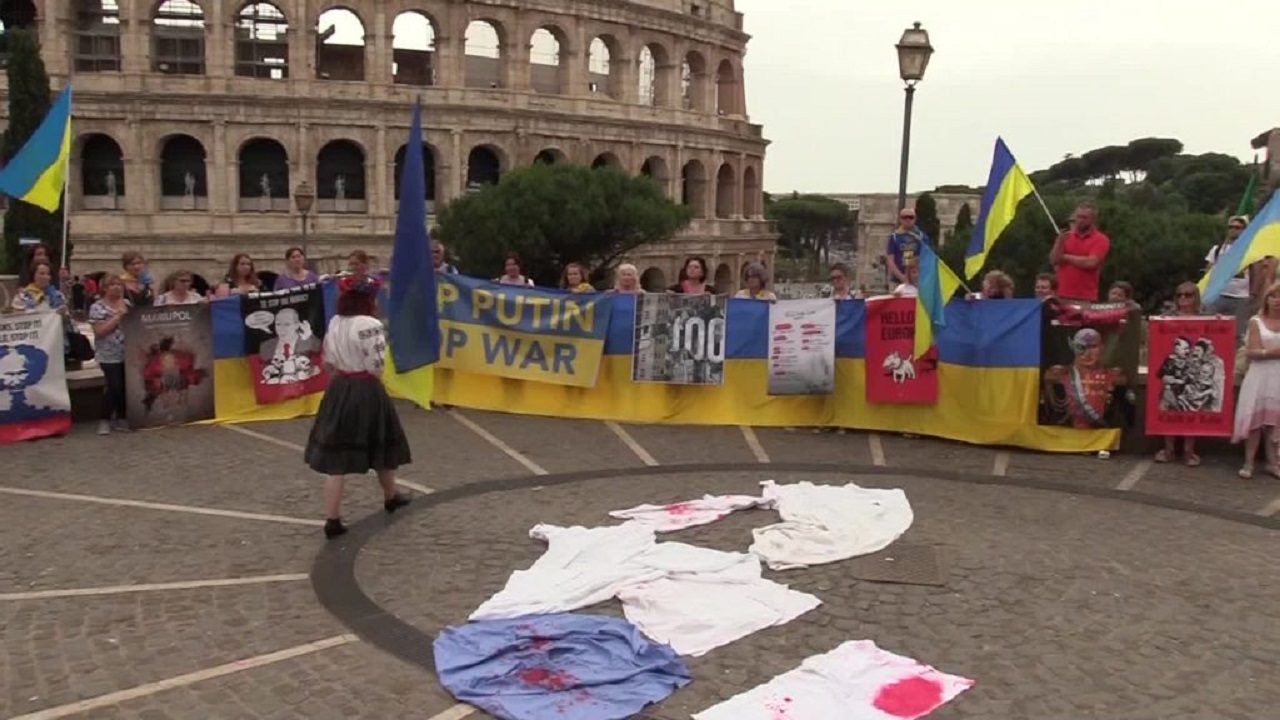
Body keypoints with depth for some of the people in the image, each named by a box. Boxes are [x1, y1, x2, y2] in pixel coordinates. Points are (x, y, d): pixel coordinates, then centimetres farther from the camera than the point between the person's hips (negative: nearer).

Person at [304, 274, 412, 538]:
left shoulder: (334, 322, 5)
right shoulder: (370, 325, -17)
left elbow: (329, 362, 10)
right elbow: (375, 368, -17)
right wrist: (374, 389, 2)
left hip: (338, 390, 6)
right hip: (367, 392, -6)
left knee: (336, 457, 4)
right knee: (383, 447, 19)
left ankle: (332, 519, 2)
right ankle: (391, 496, 41)